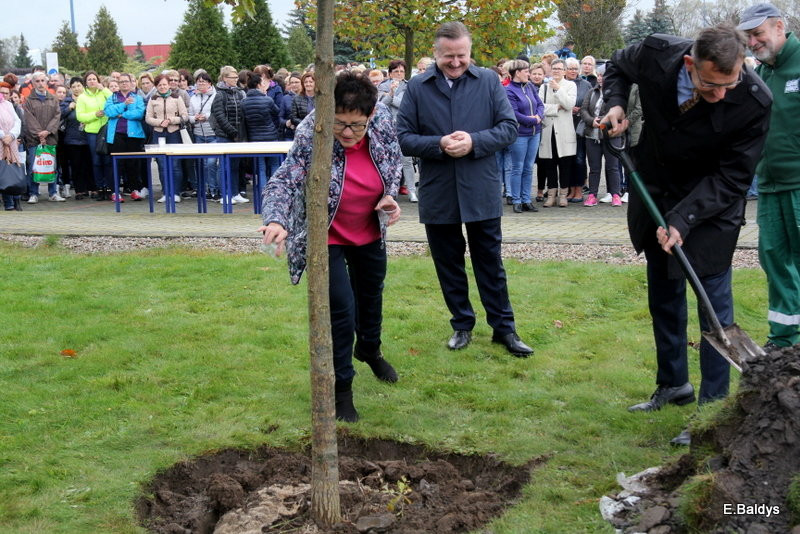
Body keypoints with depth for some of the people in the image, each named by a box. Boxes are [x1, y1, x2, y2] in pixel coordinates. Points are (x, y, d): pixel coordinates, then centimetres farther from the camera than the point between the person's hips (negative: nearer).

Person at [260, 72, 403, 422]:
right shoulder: (311, 137, -31)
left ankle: (369, 351, 55)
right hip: (326, 237, -5)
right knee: (341, 308, -10)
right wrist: (276, 220, -55)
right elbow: (283, 182, -37)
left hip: (370, 232, 5)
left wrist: (390, 196, -13)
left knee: (371, 294, 24)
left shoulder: (383, 121, -17)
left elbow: (394, 162, 3)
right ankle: (341, 388, 9)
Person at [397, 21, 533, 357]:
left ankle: (504, 327, 21)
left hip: (482, 192, -1)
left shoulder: (489, 81, 0)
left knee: (490, 264, 9)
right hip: (437, 194, 1)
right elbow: (404, 138, -2)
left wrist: (474, 141, -18)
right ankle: (462, 325, 28)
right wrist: (439, 145, -19)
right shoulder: (417, 87, -1)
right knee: (448, 265, 13)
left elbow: (509, 128, -3)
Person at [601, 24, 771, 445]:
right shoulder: (655, 55, -22)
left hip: (711, 207, -4)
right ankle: (673, 385, 33)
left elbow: (732, 177, -20)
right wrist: (615, 104, -14)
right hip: (655, 196, 4)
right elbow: (617, 66, 4)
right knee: (663, 296, 15)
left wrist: (684, 220, -28)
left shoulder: (754, 102, -29)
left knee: (715, 304, -5)